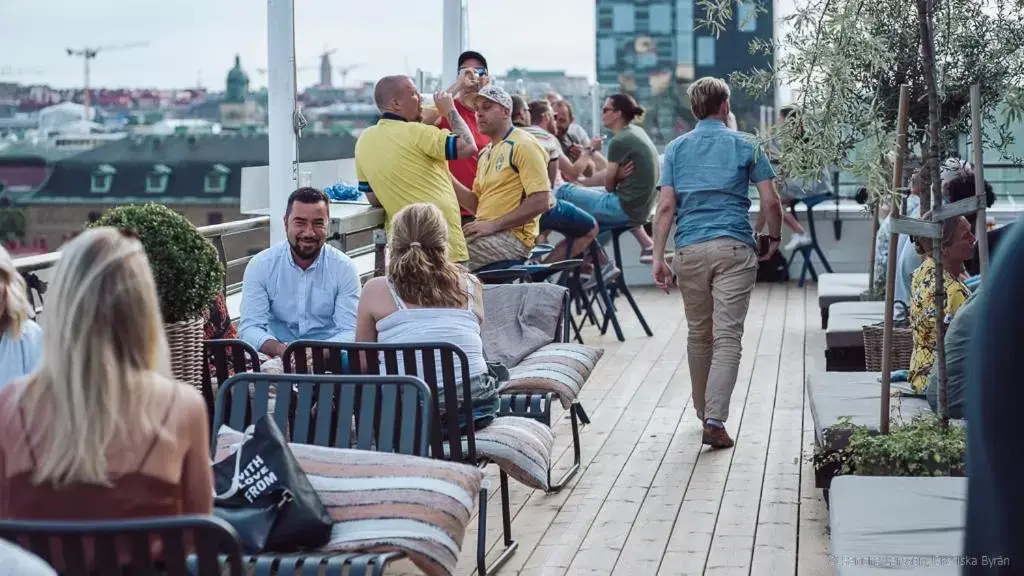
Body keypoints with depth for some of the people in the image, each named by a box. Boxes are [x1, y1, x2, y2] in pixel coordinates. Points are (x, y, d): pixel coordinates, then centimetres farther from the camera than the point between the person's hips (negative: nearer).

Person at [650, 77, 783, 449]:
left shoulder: (676, 149, 9)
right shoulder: (745, 146, 5)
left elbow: (666, 206, 0)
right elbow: (771, 201, 0)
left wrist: (658, 257, 0)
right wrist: (774, 239, 17)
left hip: (690, 250, 3)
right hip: (735, 249, -2)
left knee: (698, 335, 16)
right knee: (727, 337, -6)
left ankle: (703, 412, 29)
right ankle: (715, 420, -17)